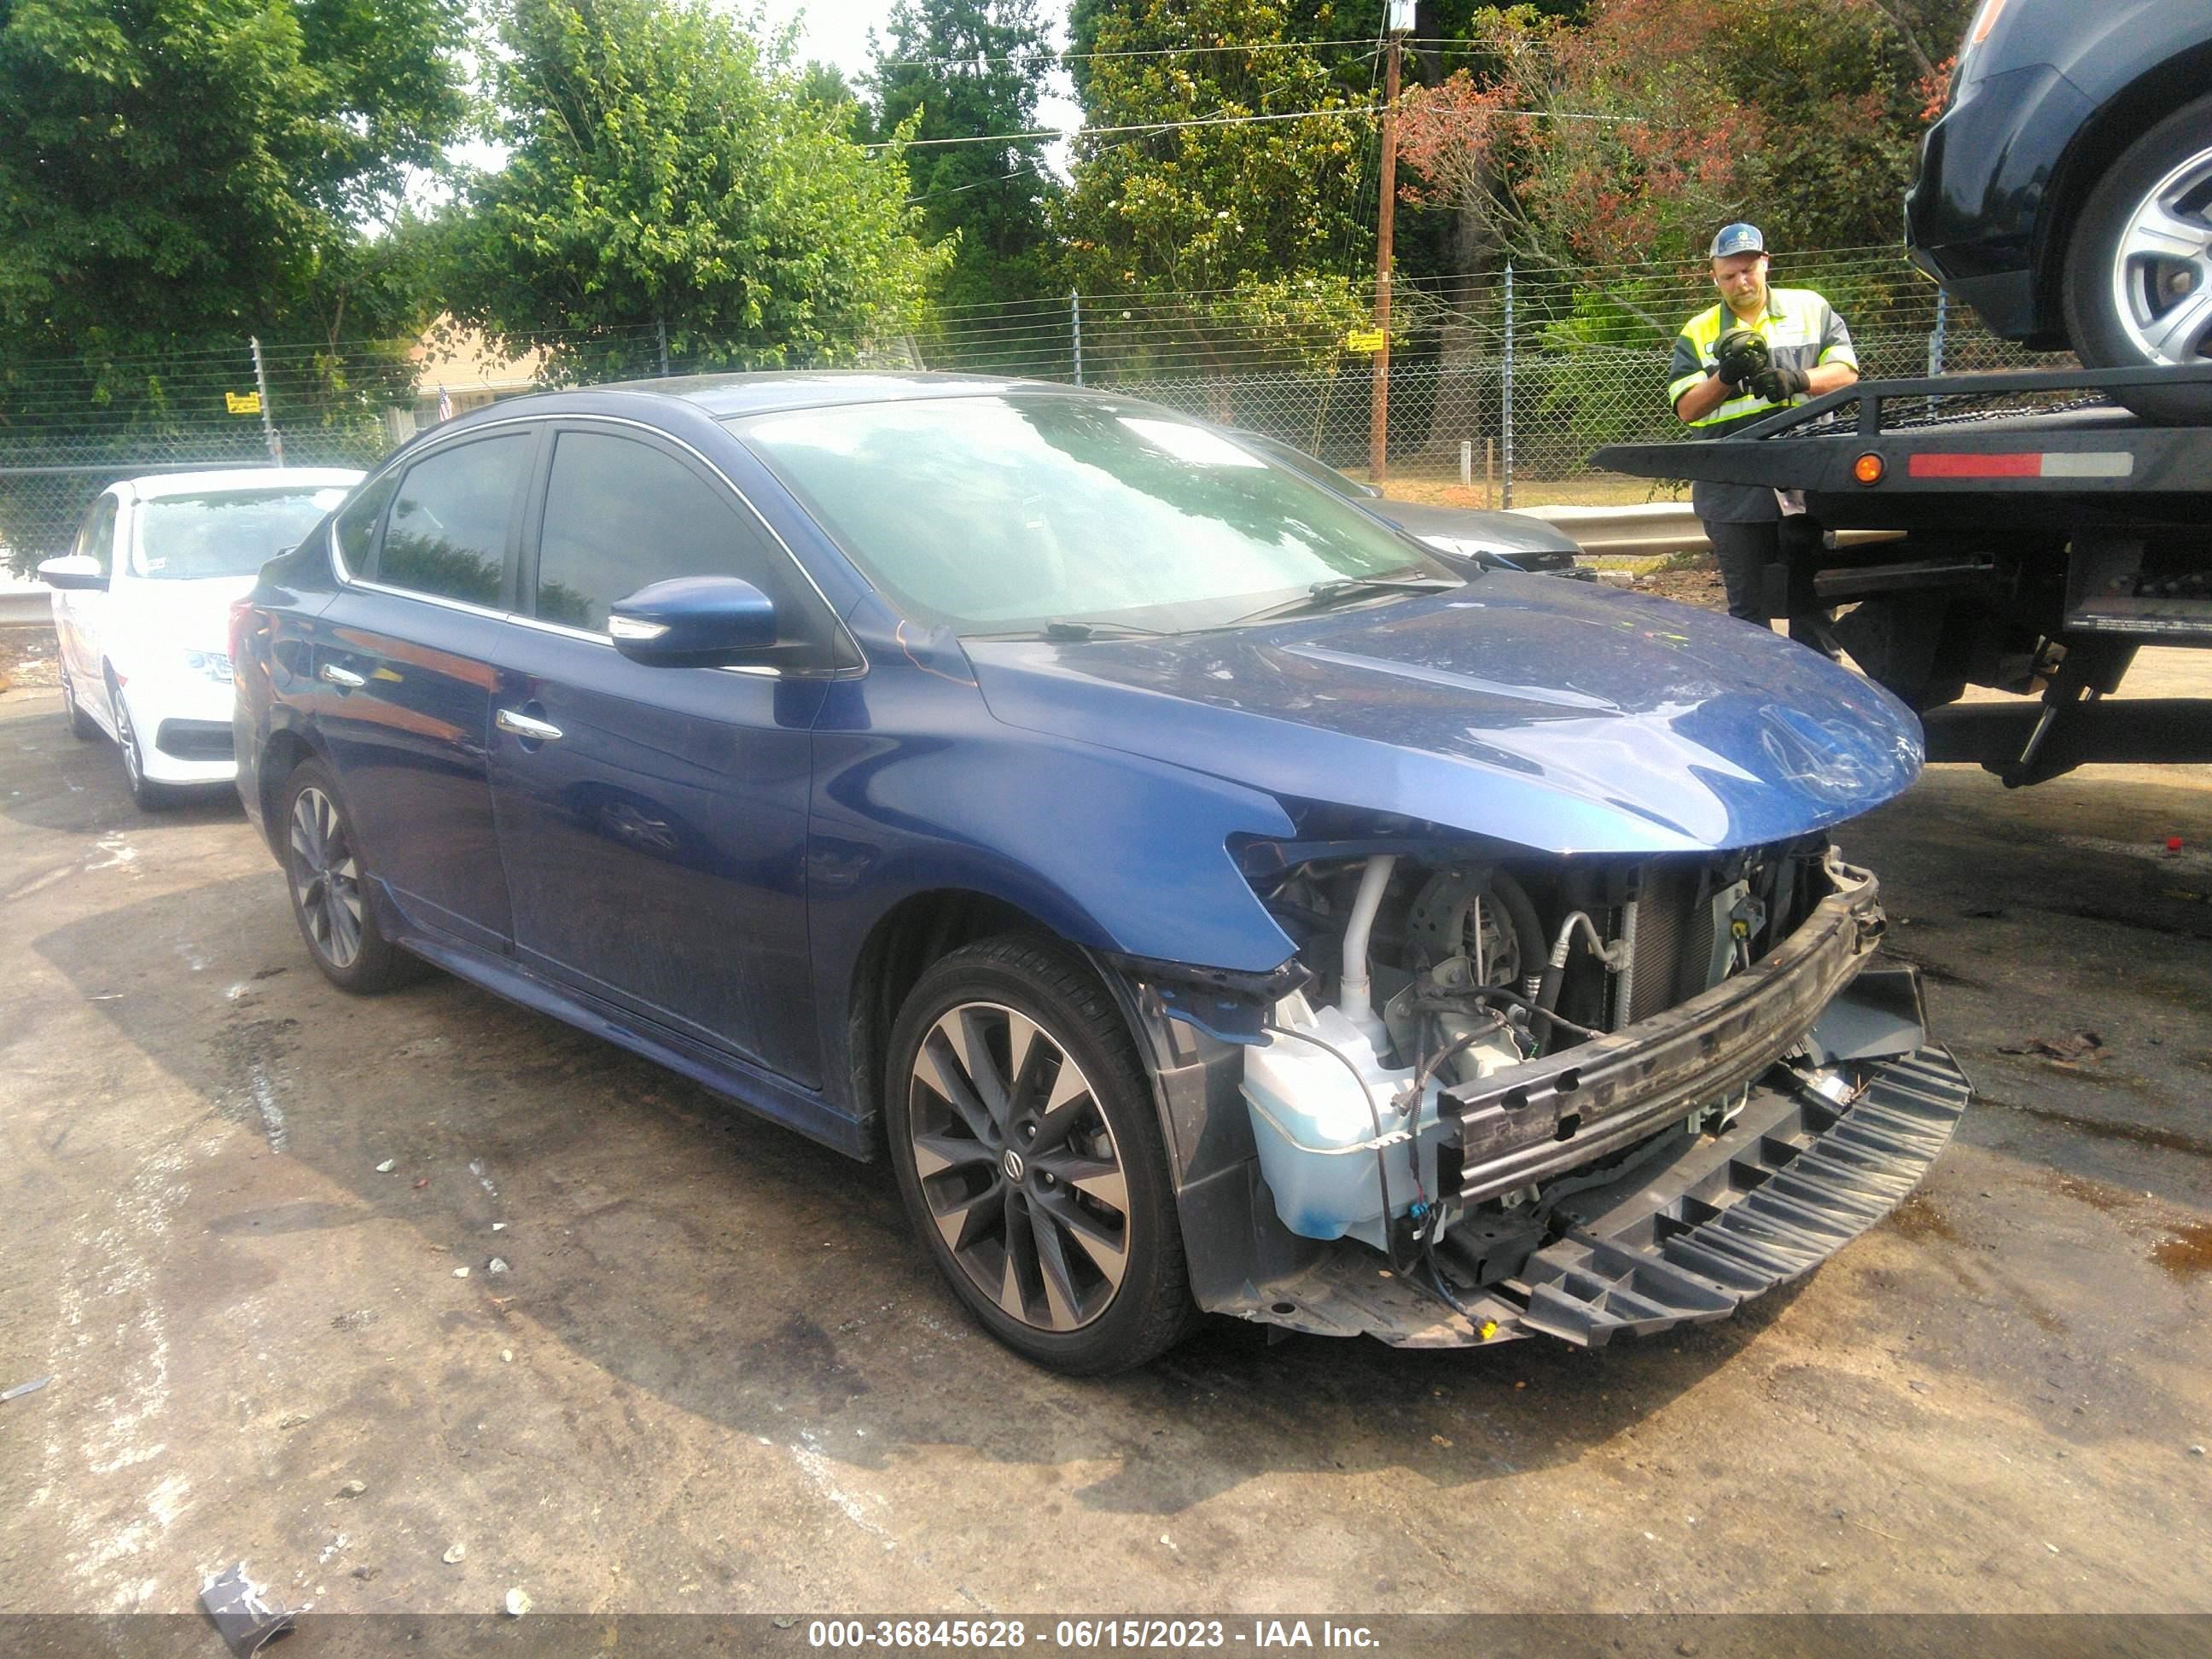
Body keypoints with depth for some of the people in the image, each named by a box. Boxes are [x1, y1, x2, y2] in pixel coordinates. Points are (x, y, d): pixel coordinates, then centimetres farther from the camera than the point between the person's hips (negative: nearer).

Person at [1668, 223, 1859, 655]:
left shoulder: (1811, 309, 11)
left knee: (1812, 603, 6)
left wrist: (1798, 381, -15)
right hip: (1734, 495, 0)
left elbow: (1846, 372, 3)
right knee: (1747, 610, 7)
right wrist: (1725, 378, -15)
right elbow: (1686, 409, 2)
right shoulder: (1697, 333, 11)